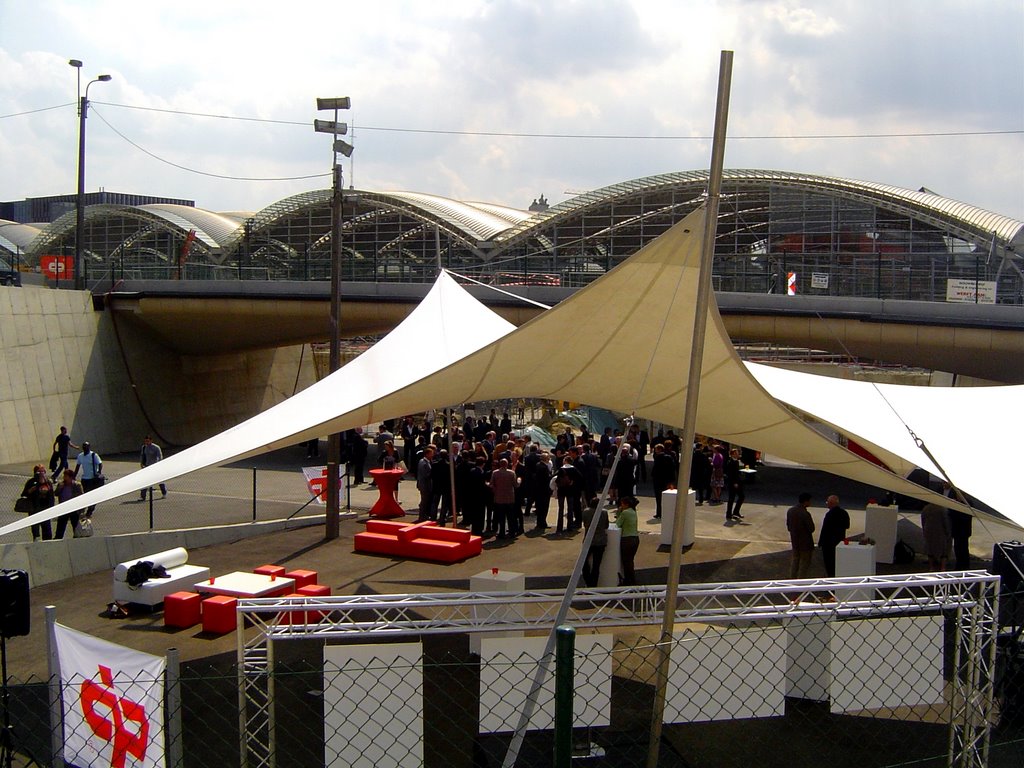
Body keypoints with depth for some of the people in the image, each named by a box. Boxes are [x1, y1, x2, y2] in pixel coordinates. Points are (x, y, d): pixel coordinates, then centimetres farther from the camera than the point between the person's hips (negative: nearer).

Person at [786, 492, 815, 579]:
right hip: (805, 542, -7)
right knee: (805, 563, 5)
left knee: (795, 561, 19)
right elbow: (811, 529, -18)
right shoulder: (805, 514, -25)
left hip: (794, 541, 7)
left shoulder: (790, 511, -1)